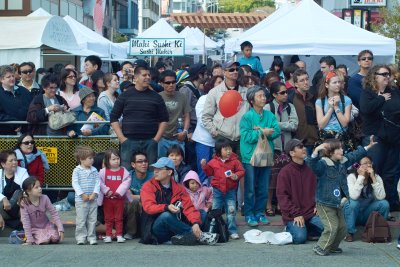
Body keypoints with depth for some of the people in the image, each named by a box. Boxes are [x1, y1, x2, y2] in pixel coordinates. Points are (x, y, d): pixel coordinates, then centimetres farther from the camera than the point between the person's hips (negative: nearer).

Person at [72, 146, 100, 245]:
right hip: (81, 200, -4)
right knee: (81, 220, 0)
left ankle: (91, 237, 15)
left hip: (93, 199, 4)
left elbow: (97, 182, 3)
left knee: (92, 220, 7)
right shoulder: (77, 171, -4)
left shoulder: (94, 170, 7)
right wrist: (82, 194, -15)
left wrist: (94, 194, -10)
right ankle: (81, 237, 7)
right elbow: (75, 183, -10)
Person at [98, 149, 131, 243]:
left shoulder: (123, 171, 0)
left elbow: (126, 182, -7)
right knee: (108, 218, 8)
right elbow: (100, 182, -6)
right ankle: (108, 235, 13)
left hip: (119, 198, 0)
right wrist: (107, 191, -13)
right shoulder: (103, 171, -2)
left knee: (119, 218, 6)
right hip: (107, 199, 0)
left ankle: (119, 235, 11)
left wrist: (119, 192, -15)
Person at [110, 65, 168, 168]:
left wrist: (156, 138, 0)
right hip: (129, 141, -1)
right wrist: (121, 138, -4)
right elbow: (113, 118, 5)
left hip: (150, 142, 1)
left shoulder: (156, 97, 8)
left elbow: (163, 120, 11)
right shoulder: (125, 96, 5)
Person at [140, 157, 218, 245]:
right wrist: (166, 207, -34)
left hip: (172, 231, 4)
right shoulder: (148, 186, -1)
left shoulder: (179, 188, 8)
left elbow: (189, 207, -4)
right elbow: (148, 207, -15)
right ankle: (199, 235, -24)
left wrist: (196, 223, -24)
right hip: (156, 230, -4)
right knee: (166, 216, -35)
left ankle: (182, 237, -31)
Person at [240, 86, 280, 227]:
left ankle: (260, 212, 23)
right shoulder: (247, 117, -7)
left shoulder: (270, 115, 6)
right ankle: (249, 214, 12)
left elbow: (276, 131, -4)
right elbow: (246, 136, -16)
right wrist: (263, 133, -16)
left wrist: (262, 131, -16)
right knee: (250, 189, 3)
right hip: (250, 157, -4)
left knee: (263, 188, 11)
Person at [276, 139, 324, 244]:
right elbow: (282, 196, -10)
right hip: (292, 216, -4)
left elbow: (317, 189, 18)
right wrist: (296, 214, -15)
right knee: (300, 238, -25)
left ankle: (303, 229, 6)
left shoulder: (310, 169, 8)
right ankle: (291, 229, 9)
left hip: (311, 213, 4)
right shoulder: (285, 172, -6)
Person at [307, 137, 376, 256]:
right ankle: (320, 248, 4)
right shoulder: (323, 164, -19)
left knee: (342, 227, 12)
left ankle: (332, 247, 31)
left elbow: (355, 155, 20)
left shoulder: (343, 161, 6)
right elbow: (312, 164, -38)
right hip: (325, 204, -9)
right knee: (332, 227, -12)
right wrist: (316, 151, -53)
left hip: (337, 203, 9)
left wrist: (368, 147, 24)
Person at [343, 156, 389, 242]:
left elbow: (381, 197, -23)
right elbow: (354, 196, -34)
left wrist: (373, 178, -27)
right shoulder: (352, 177, -18)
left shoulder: (377, 177, -8)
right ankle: (350, 233, -15)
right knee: (353, 202, -33)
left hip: (368, 214, 3)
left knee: (384, 204, -21)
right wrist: (361, 177, -31)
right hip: (353, 213, -3)